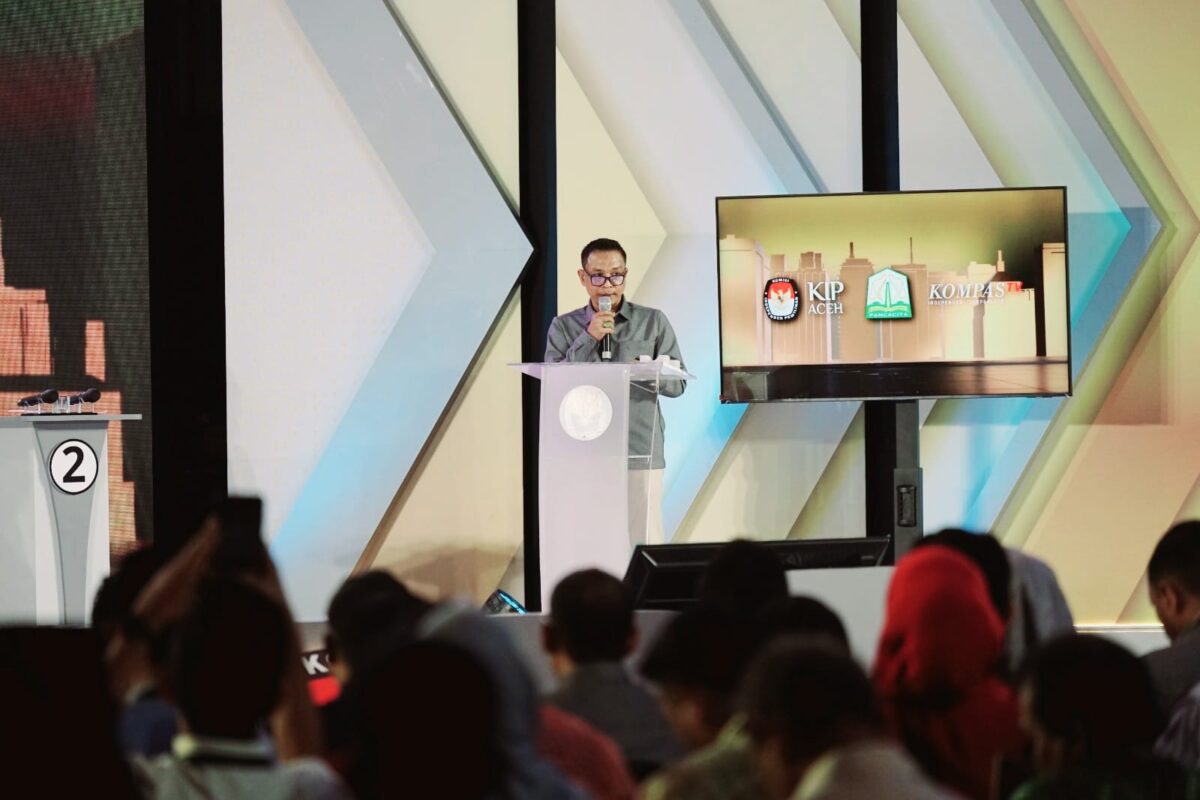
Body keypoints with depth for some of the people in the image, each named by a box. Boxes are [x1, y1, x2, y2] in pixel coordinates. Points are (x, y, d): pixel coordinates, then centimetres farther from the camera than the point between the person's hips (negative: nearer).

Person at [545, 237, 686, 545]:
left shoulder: (653, 322, 8)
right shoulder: (564, 327, 10)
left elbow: (678, 382, 5)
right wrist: (588, 339, -9)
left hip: (640, 451, -1)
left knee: (644, 542, -5)